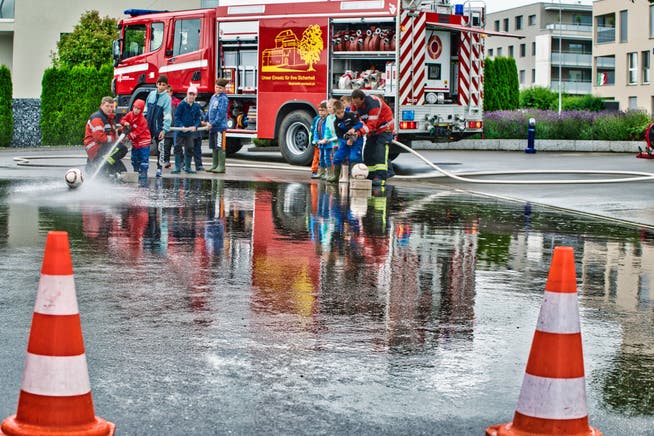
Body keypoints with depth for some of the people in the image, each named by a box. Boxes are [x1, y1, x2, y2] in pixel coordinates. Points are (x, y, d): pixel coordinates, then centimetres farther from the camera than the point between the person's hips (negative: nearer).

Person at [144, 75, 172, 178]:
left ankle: (159, 168, 10)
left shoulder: (167, 98, -7)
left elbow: (167, 115, -10)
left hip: (159, 127, -4)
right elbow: (146, 109, 14)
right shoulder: (151, 94, 5)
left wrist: (164, 130, -15)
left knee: (160, 149, 1)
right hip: (148, 126, 4)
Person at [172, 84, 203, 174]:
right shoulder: (182, 104, -9)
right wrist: (181, 126, -19)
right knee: (178, 148, -3)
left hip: (190, 131, 3)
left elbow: (198, 118, 5)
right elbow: (177, 116, -8)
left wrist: (195, 126, -12)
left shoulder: (197, 106, 2)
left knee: (189, 149, 8)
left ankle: (187, 167, 19)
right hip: (180, 130, -3)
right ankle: (177, 167, 3)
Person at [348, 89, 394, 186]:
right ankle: (370, 176, 9)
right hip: (372, 131, 8)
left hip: (384, 128, -8)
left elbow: (371, 124, -34)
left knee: (380, 152, -20)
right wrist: (352, 130, -29)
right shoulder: (355, 105, -8)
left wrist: (359, 133, -45)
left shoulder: (373, 103, -31)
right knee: (368, 152, 4)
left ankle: (381, 177, -28)